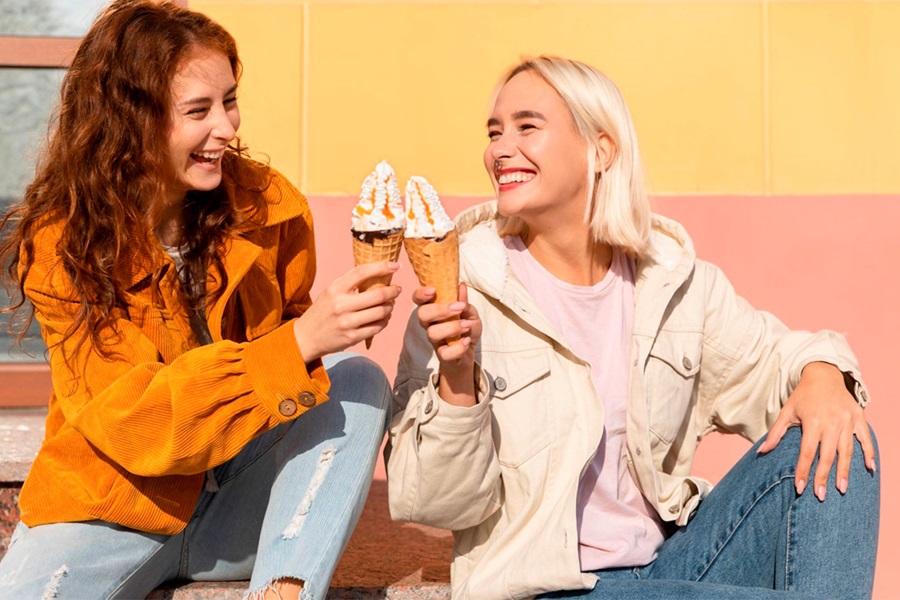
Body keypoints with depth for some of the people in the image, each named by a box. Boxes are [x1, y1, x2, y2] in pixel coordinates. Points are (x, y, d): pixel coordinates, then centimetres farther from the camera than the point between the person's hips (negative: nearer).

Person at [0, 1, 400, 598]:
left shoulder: (270, 207, -6)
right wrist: (299, 342, -37)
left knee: (359, 381, -20)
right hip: (114, 514, -3)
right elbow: (131, 418, -26)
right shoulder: (62, 247, -14)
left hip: (242, 509, 4)